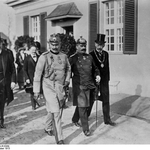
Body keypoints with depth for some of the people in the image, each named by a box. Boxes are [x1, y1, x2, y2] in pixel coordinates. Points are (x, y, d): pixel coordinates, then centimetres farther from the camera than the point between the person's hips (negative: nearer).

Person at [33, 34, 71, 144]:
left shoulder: (64, 56, 4)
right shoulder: (44, 57, -9)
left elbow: (68, 69, 22)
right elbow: (38, 74, -6)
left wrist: (67, 79, 6)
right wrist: (36, 90, -6)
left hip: (61, 87, 5)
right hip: (49, 87, -5)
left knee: (52, 110, 18)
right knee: (56, 112, -9)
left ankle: (48, 128, 43)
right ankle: (59, 138, -1)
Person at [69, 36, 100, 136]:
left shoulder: (89, 57, 9)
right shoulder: (73, 58, -6)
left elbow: (95, 68, 22)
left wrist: (97, 75, 5)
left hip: (89, 85, 5)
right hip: (79, 86, -5)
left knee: (81, 105, 18)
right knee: (82, 106, -6)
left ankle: (75, 119, 42)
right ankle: (86, 128, 2)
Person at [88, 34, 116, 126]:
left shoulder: (106, 54, 7)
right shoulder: (91, 55, -8)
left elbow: (107, 67, 11)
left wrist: (108, 79, 10)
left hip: (104, 81, 4)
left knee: (106, 100, 8)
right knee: (91, 100, 8)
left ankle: (107, 119, 19)